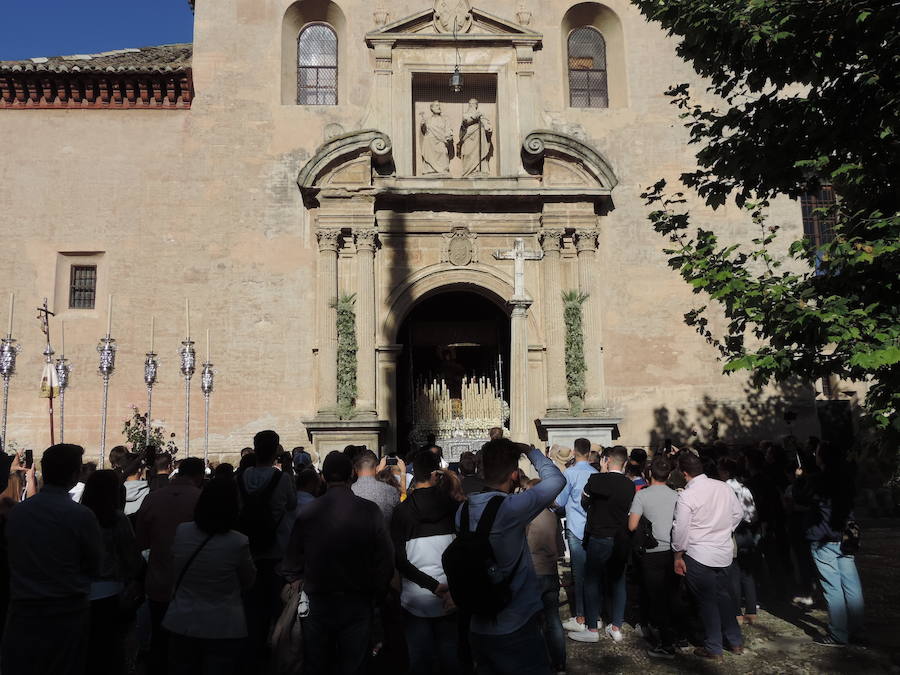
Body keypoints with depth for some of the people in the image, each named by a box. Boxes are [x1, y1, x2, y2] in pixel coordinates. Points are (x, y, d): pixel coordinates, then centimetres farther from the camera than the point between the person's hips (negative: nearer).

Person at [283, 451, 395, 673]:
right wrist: (374, 597, 5)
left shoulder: (307, 513, -11)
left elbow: (292, 563, -6)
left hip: (317, 605, 1)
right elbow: (386, 561, -9)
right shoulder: (370, 511, -12)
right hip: (357, 605, -1)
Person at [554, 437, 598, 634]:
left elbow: (559, 502, -4)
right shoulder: (596, 473, 3)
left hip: (576, 529, -5)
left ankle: (581, 619, 3)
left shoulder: (570, 473, -10)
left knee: (579, 573, -1)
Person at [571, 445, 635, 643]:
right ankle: (616, 627, 19)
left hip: (598, 538, -4)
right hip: (621, 540, 4)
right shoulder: (630, 485, -3)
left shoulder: (596, 480, -14)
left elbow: (584, 503, 2)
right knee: (618, 581, 13)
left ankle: (592, 629, 9)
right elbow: (629, 510, 7)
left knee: (592, 582, 5)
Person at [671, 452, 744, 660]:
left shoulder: (686, 496, -18)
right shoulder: (724, 487, -1)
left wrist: (678, 556, -2)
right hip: (724, 553, 6)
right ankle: (735, 641, 31)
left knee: (706, 601, 6)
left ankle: (713, 649, 16)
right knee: (724, 596, 20)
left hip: (698, 557, -6)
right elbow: (738, 514, 11)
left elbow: (681, 530, -14)